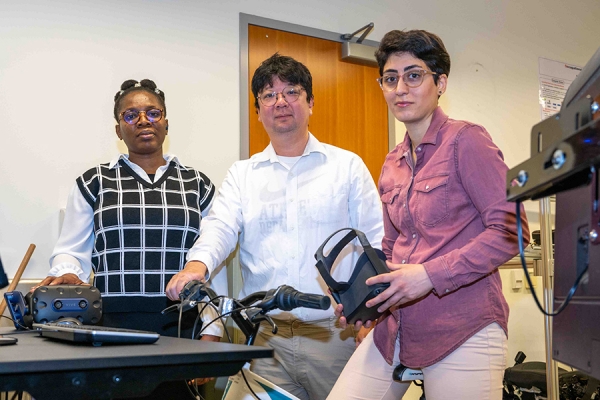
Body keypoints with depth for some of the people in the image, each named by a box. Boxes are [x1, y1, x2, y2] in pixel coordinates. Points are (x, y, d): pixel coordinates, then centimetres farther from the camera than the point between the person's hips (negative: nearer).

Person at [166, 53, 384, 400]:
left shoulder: (347, 166, 8)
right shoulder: (242, 174, 14)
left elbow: (376, 241, 4)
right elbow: (221, 227, -2)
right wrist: (197, 265, -24)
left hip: (333, 335, -1)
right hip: (265, 338, 1)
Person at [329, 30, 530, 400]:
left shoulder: (465, 140, -7)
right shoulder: (392, 164, 14)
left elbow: (510, 230, -14)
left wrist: (429, 275, -19)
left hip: (463, 331, -6)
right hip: (397, 326, 6)